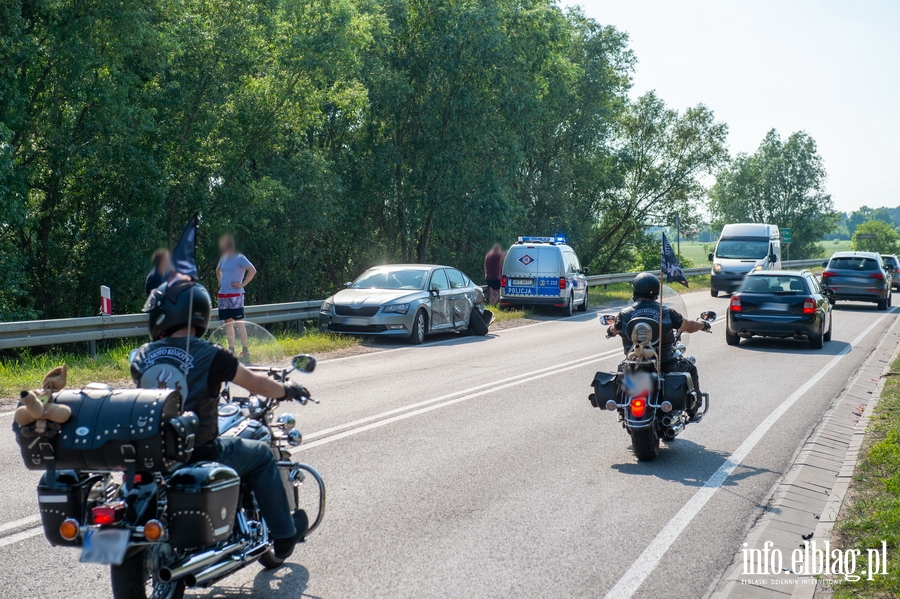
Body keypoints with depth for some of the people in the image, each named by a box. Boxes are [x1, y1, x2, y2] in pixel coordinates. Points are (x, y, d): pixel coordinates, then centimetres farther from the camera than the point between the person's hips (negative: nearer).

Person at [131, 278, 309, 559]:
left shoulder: (141, 357, -2)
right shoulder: (210, 356, -14)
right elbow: (257, 384, -1)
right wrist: (287, 390, 21)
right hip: (200, 458, -5)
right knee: (261, 454, 18)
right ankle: (284, 535, 25)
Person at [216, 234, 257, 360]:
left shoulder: (239, 258, -8)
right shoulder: (223, 258, 13)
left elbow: (252, 270, -18)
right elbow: (218, 270, 33)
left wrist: (242, 284, -16)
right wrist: (220, 282, 17)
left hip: (235, 295, -7)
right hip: (223, 295, 7)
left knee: (239, 322, -7)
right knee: (228, 322, 8)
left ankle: (245, 349, -5)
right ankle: (231, 349, 12)